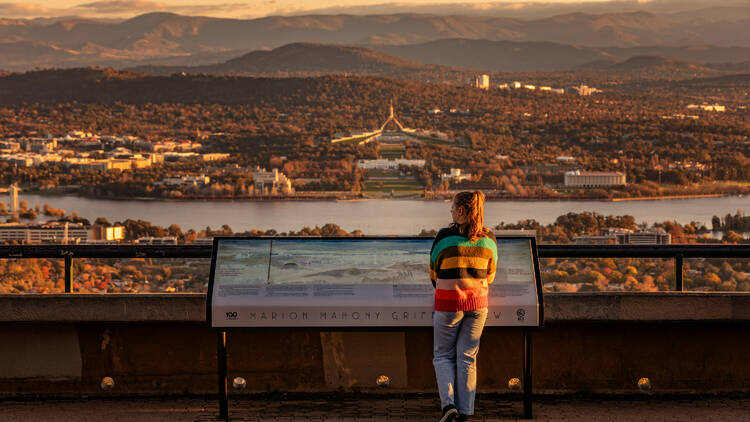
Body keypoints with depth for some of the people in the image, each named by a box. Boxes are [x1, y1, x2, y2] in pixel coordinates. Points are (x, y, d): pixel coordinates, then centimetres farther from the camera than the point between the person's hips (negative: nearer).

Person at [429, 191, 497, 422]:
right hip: (478, 302, 3)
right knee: (467, 356, 10)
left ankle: (448, 403, -7)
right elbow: (490, 274, 11)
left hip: (448, 303, -3)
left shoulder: (444, 237, -10)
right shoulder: (489, 238, 0)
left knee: (443, 355, 11)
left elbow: (434, 273, 2)